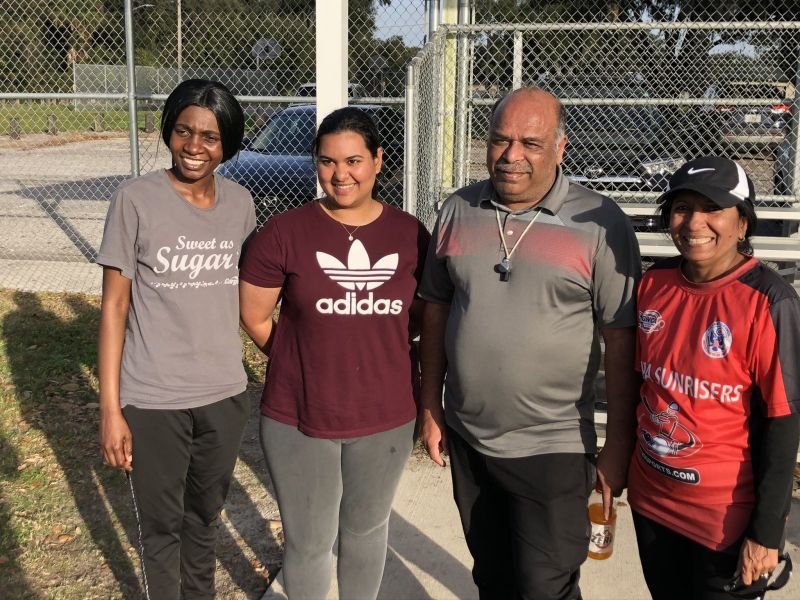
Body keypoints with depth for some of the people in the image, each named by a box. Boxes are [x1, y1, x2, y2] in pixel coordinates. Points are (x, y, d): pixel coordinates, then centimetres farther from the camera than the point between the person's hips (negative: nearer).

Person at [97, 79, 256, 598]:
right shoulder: (136, 200, -10)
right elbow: (114, 307, -8)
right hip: (153, 401, -3)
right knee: (162, 526, 13)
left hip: (225, 394, 3)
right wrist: (110, 408, -10)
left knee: (205, 516, 21)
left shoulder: (240, 203, 1)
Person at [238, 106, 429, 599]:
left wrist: (373, 350, 2)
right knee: (308, 542, 13)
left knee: (368, 528, 23)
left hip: (387, 418, 2)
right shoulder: (285, 233, -12)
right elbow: (254, 317, -2)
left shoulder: (410, 234, -4)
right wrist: (308, 360, 5)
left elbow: (421, 315, 8)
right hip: (298, 419, -2)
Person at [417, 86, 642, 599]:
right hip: (466, 437, 4)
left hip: (553, 447, -4)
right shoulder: (459, 211, 1)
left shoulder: (600, 225, -12)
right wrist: (431, 405, 8)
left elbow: (621, 341, -10)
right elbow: (437, 308, 8)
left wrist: (618, 448, -9)